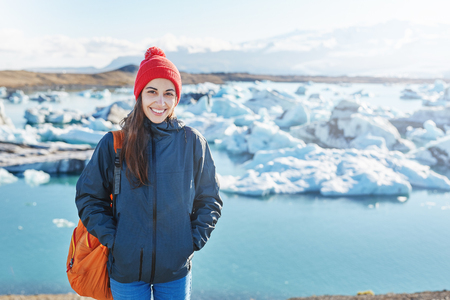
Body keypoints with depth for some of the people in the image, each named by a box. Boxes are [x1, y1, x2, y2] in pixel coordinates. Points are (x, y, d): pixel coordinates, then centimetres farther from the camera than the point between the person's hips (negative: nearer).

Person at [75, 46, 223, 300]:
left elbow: (210, 200, 5)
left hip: (175, 269, 1)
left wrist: (195, 240, -3)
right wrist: (111, 238, -7)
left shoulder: (193, 142, -5)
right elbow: (88, 196, 2)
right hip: (125, 267, 0)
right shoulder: (114, 143, -7)